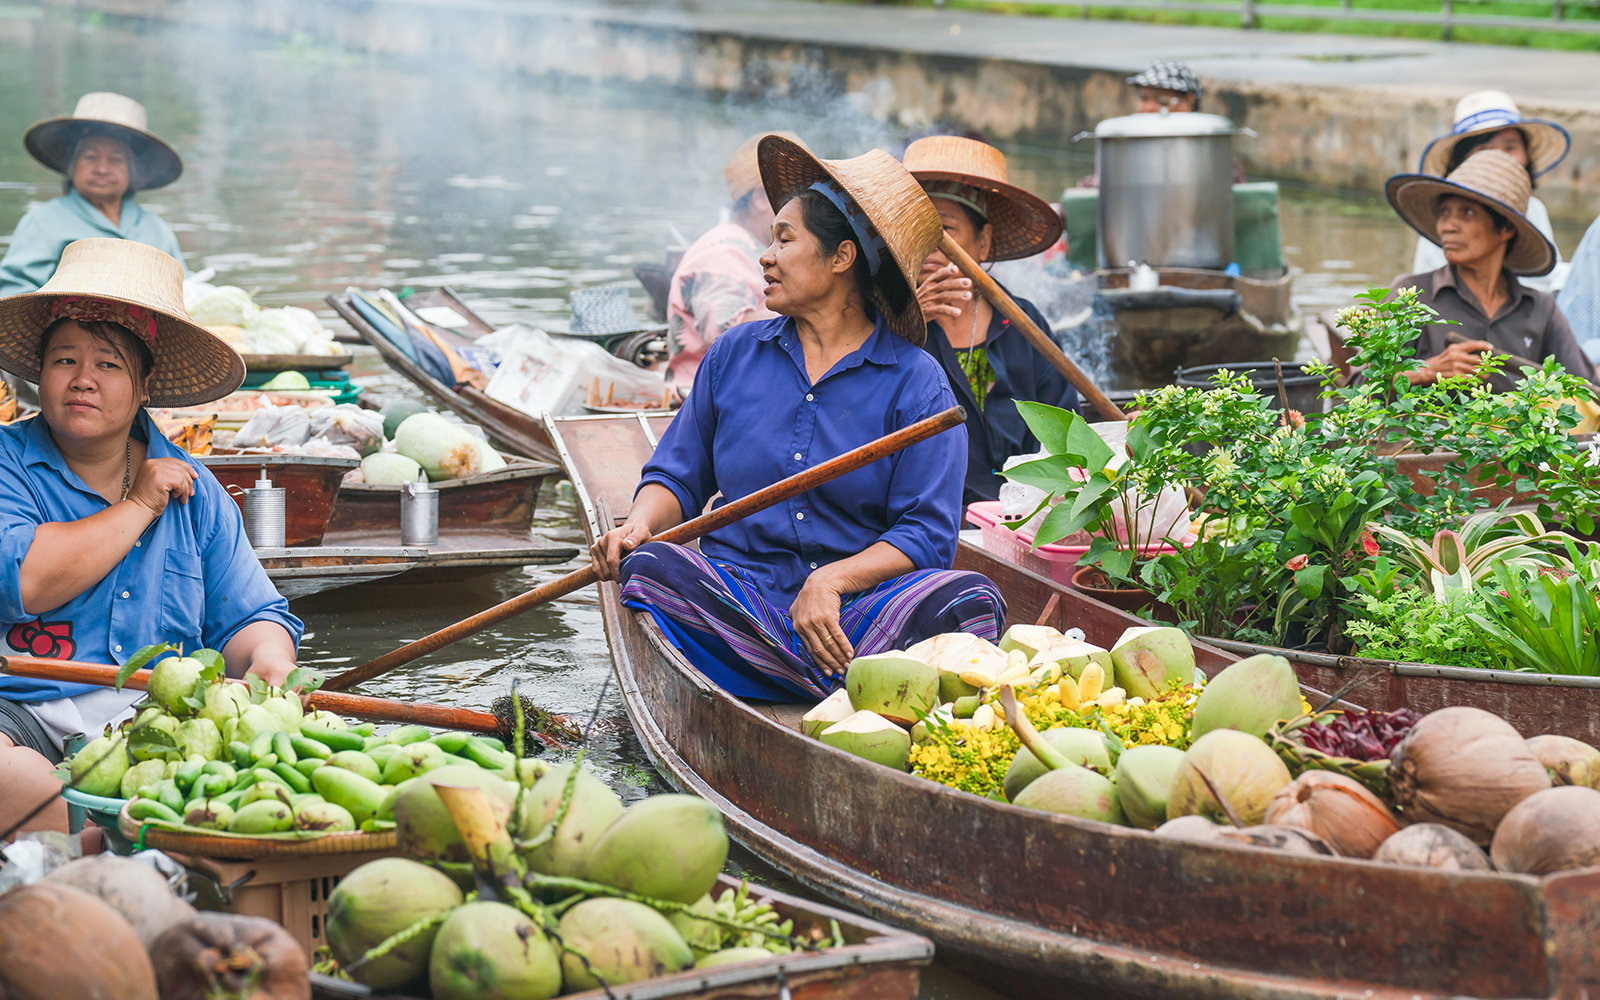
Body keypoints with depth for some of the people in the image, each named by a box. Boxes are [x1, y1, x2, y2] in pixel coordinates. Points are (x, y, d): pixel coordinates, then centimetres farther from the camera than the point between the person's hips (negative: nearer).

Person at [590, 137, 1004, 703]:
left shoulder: (916, 383, 2)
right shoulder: (735, 354, 14)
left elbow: (927, 535, -5)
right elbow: (679, 477, 18)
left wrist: (830, 581, -21)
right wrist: (640, 524, -5)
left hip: (858, 610, -2)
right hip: (737, 595, 3)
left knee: (971, 600, -30)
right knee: (650, 568, -30)